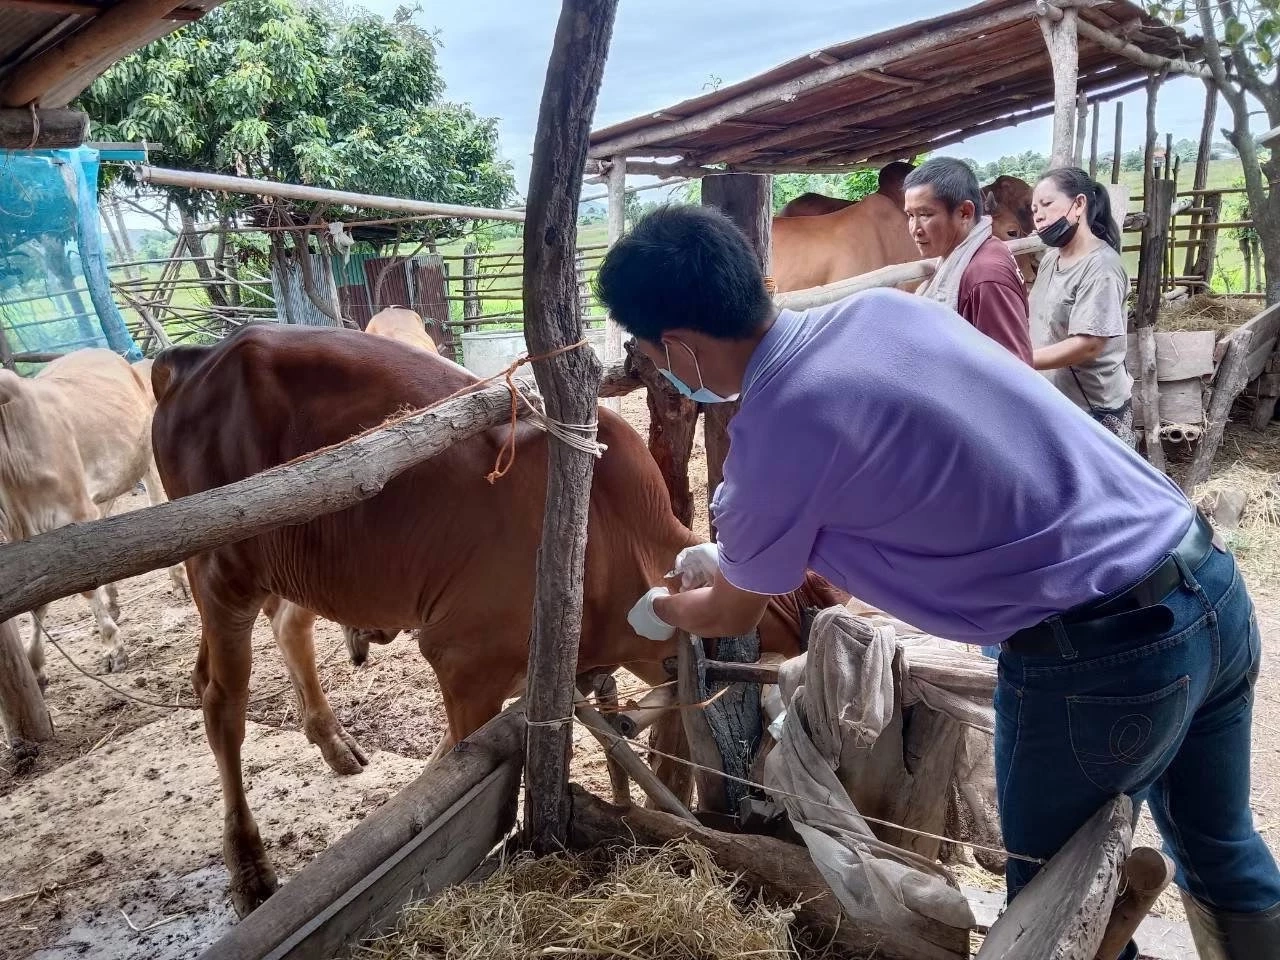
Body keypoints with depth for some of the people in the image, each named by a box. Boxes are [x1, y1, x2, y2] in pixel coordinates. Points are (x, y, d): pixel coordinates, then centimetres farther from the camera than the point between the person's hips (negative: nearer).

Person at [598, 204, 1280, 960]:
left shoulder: (772, 436, -16)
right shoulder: (884, 307, 5)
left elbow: (732, 617, 5)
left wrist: (659, 610, 28)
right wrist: (736, 551, 30)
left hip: (1099, 656, -8)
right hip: (1213, 581, 8)